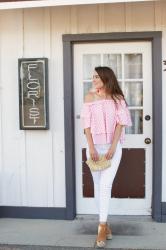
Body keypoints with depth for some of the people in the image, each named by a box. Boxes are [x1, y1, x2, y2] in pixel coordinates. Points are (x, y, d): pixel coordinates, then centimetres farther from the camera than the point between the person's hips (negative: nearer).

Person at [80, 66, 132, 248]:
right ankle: (105, 225, 21)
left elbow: (120, 123, -4)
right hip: (95, 146, 2)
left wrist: (113, 146, -13)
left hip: (112, 147, -2)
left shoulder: (117, 98, 0)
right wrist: (91, 147, -11)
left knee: (105, 186, -11)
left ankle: (101, 228, -2)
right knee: (98, 186, 7)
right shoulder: (89, 97, 2)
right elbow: (86, 123, -2)